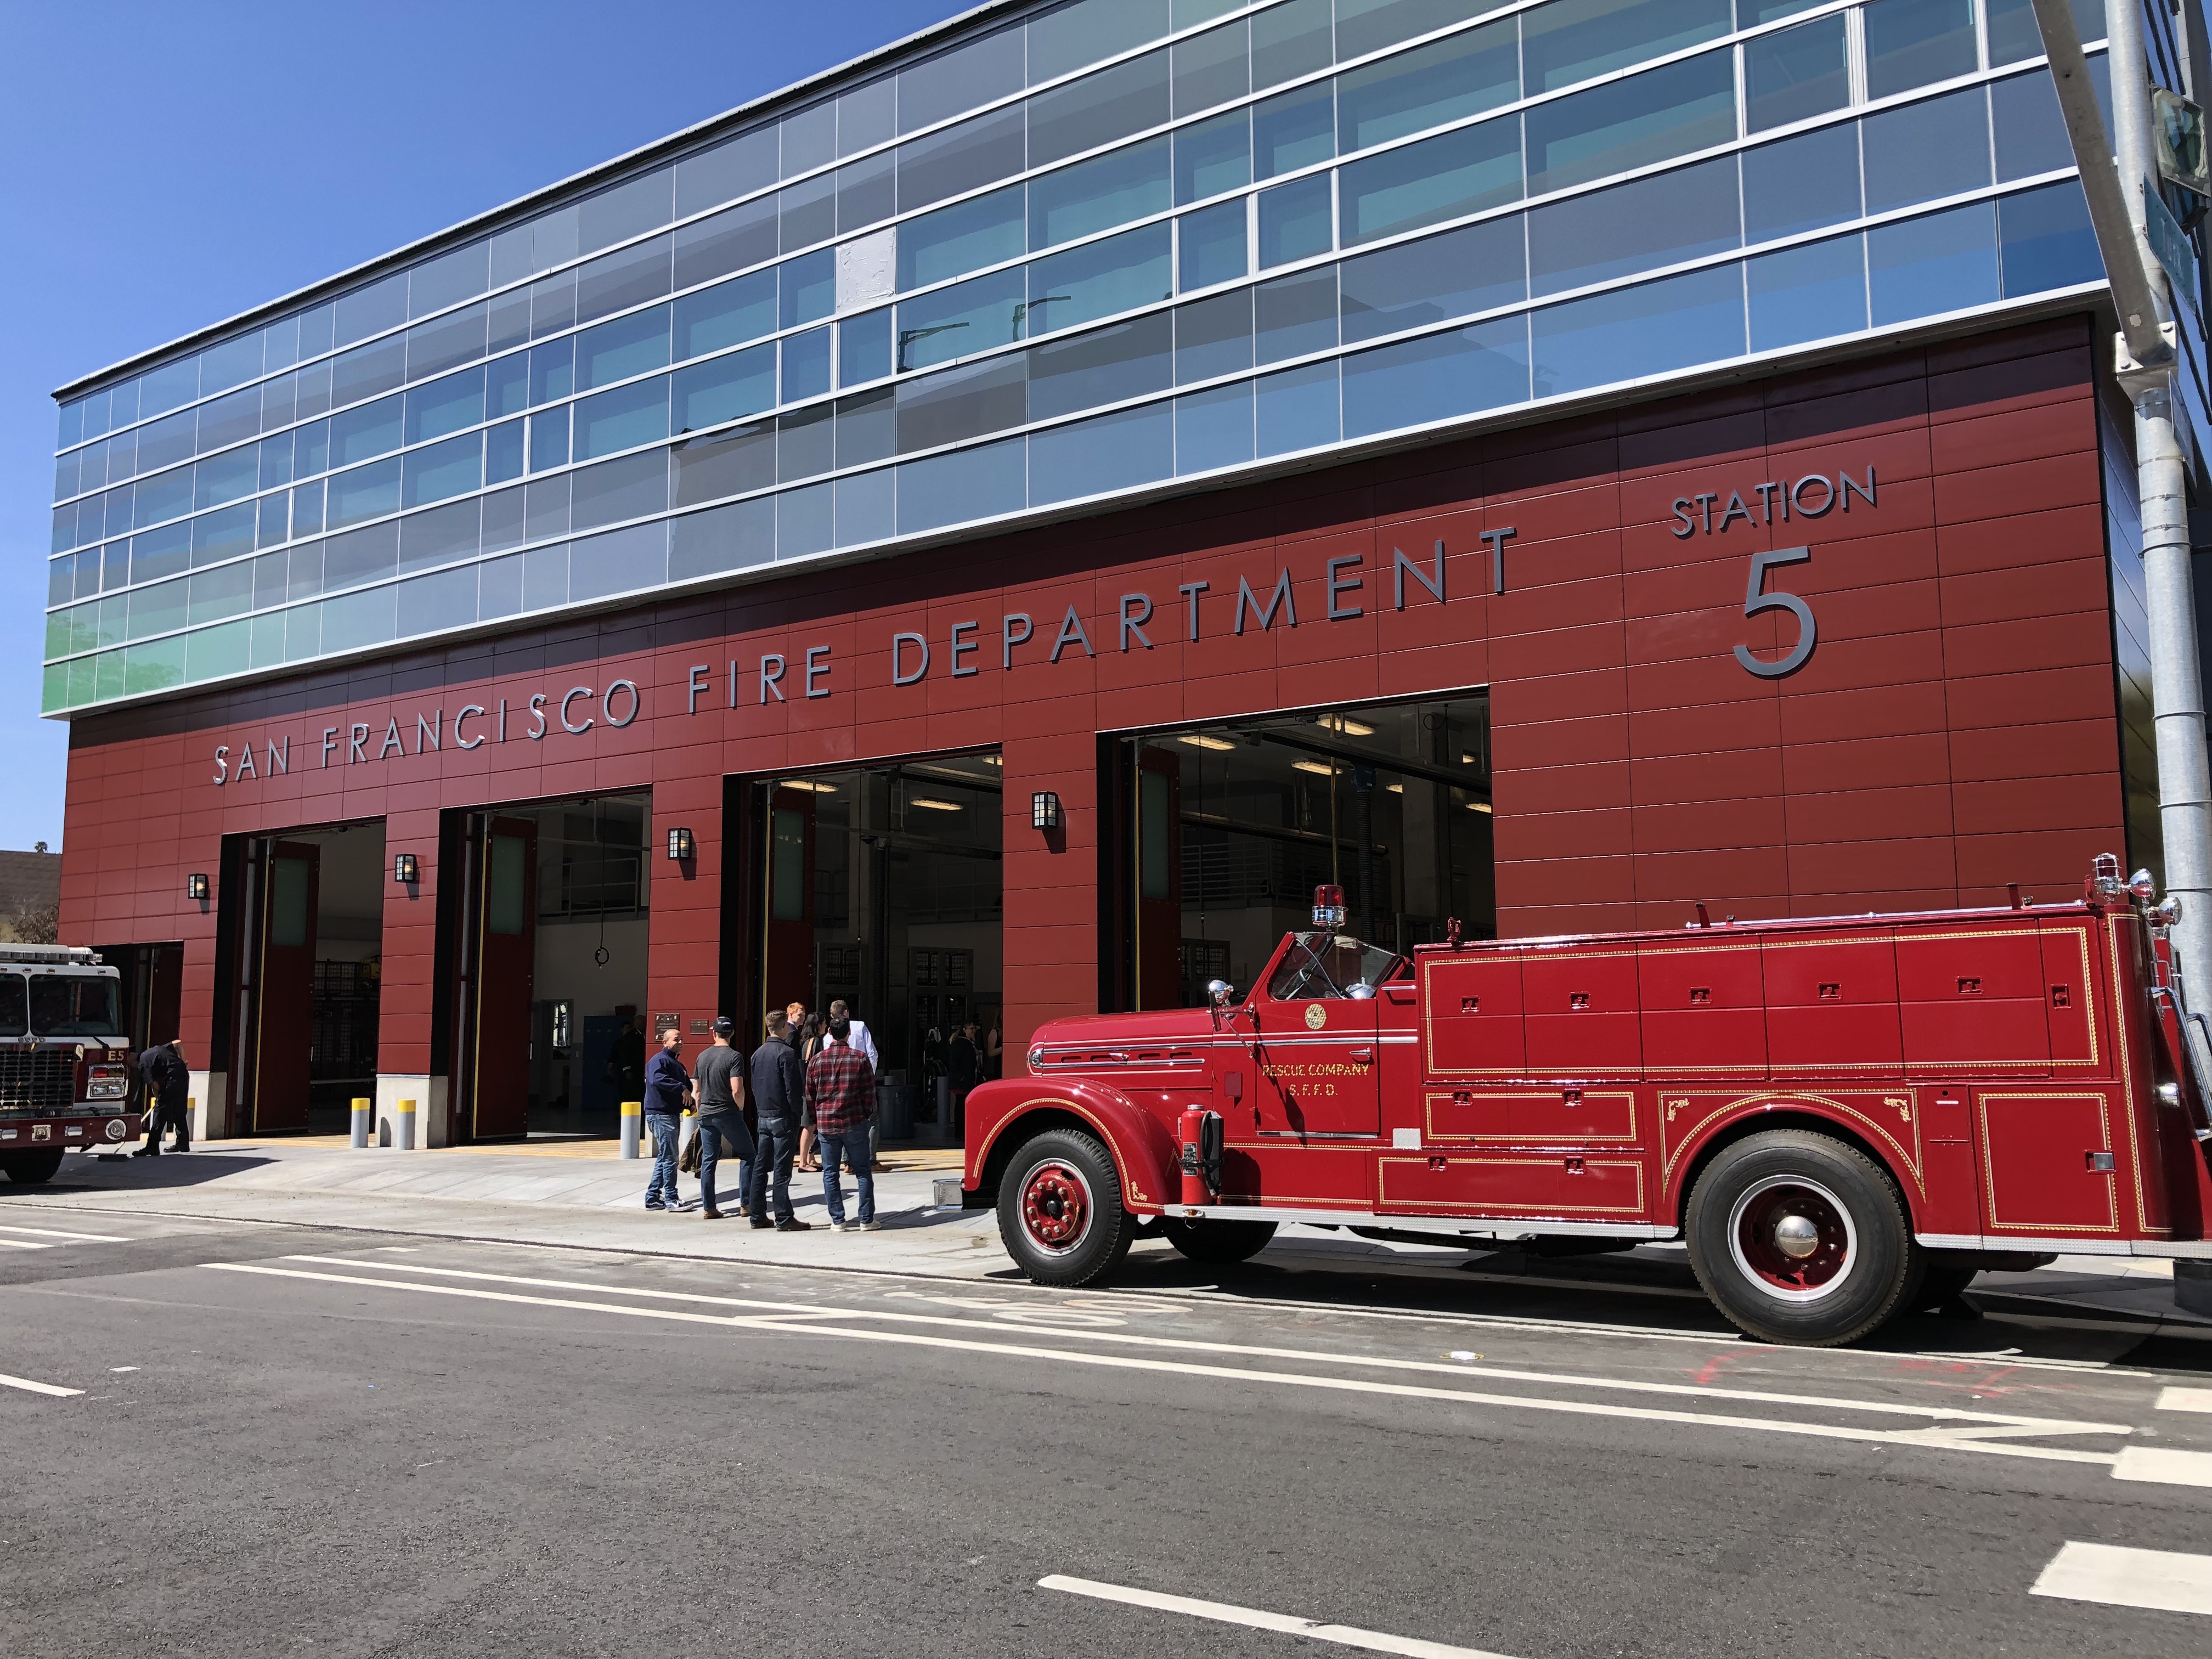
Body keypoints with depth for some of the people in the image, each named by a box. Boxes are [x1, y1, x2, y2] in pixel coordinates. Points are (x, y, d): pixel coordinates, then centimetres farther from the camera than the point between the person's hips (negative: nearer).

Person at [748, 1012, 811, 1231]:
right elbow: (794, 1089, -17)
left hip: (762, 1116, 7)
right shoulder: (786, 1053, -14)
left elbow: (754, 1086, 15)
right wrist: (797, 1110, -3)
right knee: (782, 1170, -5)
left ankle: (758, 1216, 14)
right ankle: (784, 1219, -3)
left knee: (760, 1167, 10)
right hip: (783, 1118, -7)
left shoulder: (758, 1053, 10)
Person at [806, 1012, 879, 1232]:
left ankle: (837, 1221, 7)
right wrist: (868, 1115, 12)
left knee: (830, 1173, 8)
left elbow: (810, 1095, 7)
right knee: (863, 1172, 6)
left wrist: (815, 1121, 17)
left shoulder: (817, 1059, 2)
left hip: (825, 1124, 2)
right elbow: (869, 1092, -2)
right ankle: (867, 1220, 7)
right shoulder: (860, 1058, -3)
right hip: (854, 1123, -1)